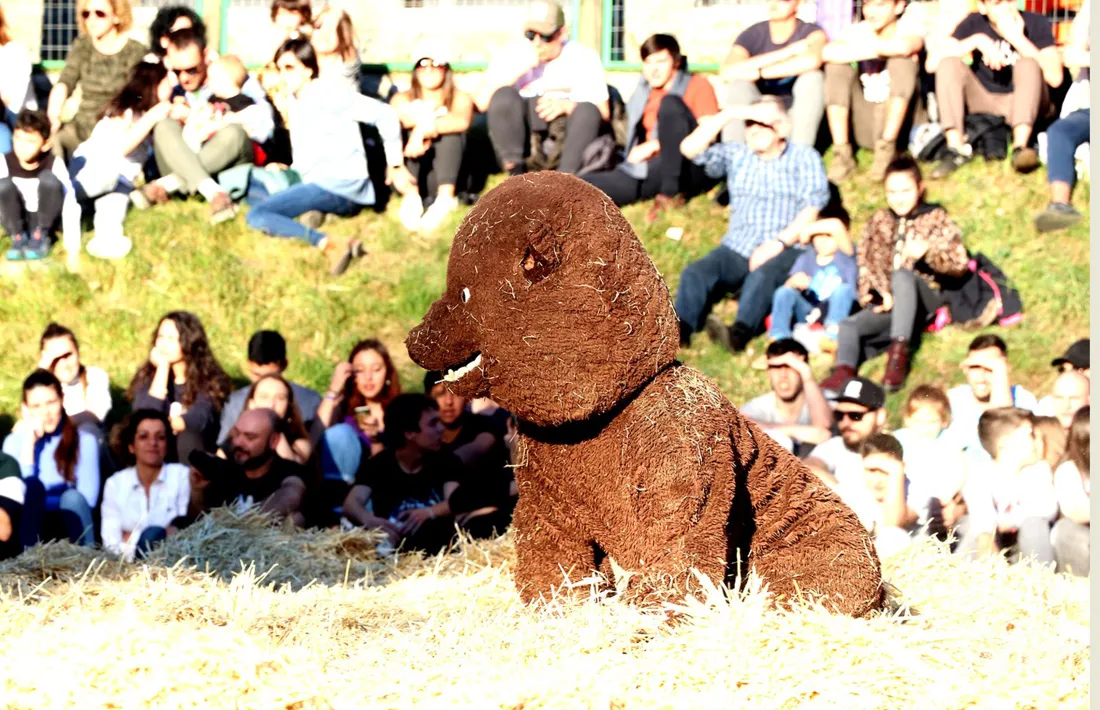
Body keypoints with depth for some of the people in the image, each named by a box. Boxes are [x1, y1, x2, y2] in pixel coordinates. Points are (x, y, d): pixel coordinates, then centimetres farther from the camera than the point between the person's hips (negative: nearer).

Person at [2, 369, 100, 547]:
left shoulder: (84, 440, -1)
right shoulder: (14, 442, 3)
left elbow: (88, 496, -11)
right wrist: (29, 442, -14)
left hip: (71, 522, -1)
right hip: (33, 523, 1)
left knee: (72, 498, -31)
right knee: (32, 486, -27)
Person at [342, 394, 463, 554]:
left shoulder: (447, 462, 9)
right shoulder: (377, 465, 5)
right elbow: (351, 504, -10)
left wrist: (428, 513, -33)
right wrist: (369, 520, -37)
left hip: (438, 549, -1)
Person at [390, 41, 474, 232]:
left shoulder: (459, 99, 3)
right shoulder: (403, 99, 8)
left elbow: (462, 121, -23)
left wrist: (423, 128, -35)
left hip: (445, 177, -1)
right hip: (411, 179, 1)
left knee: (450, 130, -23)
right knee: (410, 129, -22)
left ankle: (445, 197, -42)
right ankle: (411, 196, -42)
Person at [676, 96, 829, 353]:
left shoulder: (804, 158, 10)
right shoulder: (736, 155, 19)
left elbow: (814, 208, -3)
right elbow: (689, 148, 5)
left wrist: (779, 242, -17)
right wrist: (728, 114, -3)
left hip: (787, 251, -4)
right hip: (737, 247, 4)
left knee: (762, 276, -38)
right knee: (695, 273, -25)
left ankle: (740, 334, -61)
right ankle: (679, 330, -47)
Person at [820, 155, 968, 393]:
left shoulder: (937, 219, 9)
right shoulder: (878, 222, 19)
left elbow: (959, 264, -3)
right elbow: (866, 263, 9)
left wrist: (927, 251, -22)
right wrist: (879, 294, -11)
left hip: (926, 299, -3)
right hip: (887, 304, 4)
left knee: (902, 275, -36)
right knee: (849, 326, -25)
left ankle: (899, 353, -45)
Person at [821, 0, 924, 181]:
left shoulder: (908, 27, -7)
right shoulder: (858, 31, 0)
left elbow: (905, 47, -34)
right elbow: (827, 52, -22)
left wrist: (869, 45, -18)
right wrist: (872, 51, -23)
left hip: (901, 122, -3)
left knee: (902, 60, -23)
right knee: (838, 66, -15)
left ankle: (887, 148, -22)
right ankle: (842, 153, -20)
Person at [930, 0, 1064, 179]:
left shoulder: (1036, 23, -7)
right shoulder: (974, 23, -2)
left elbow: (1055, 78, -21)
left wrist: (1018, 39, -26)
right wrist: (977, 40, -24)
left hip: (1023, 104, -2)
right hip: (983, 102, 2)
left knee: (1028, 64, -29)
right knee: (949, 63, -19)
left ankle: (1020, 147, -43)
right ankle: (957, 149, -28)